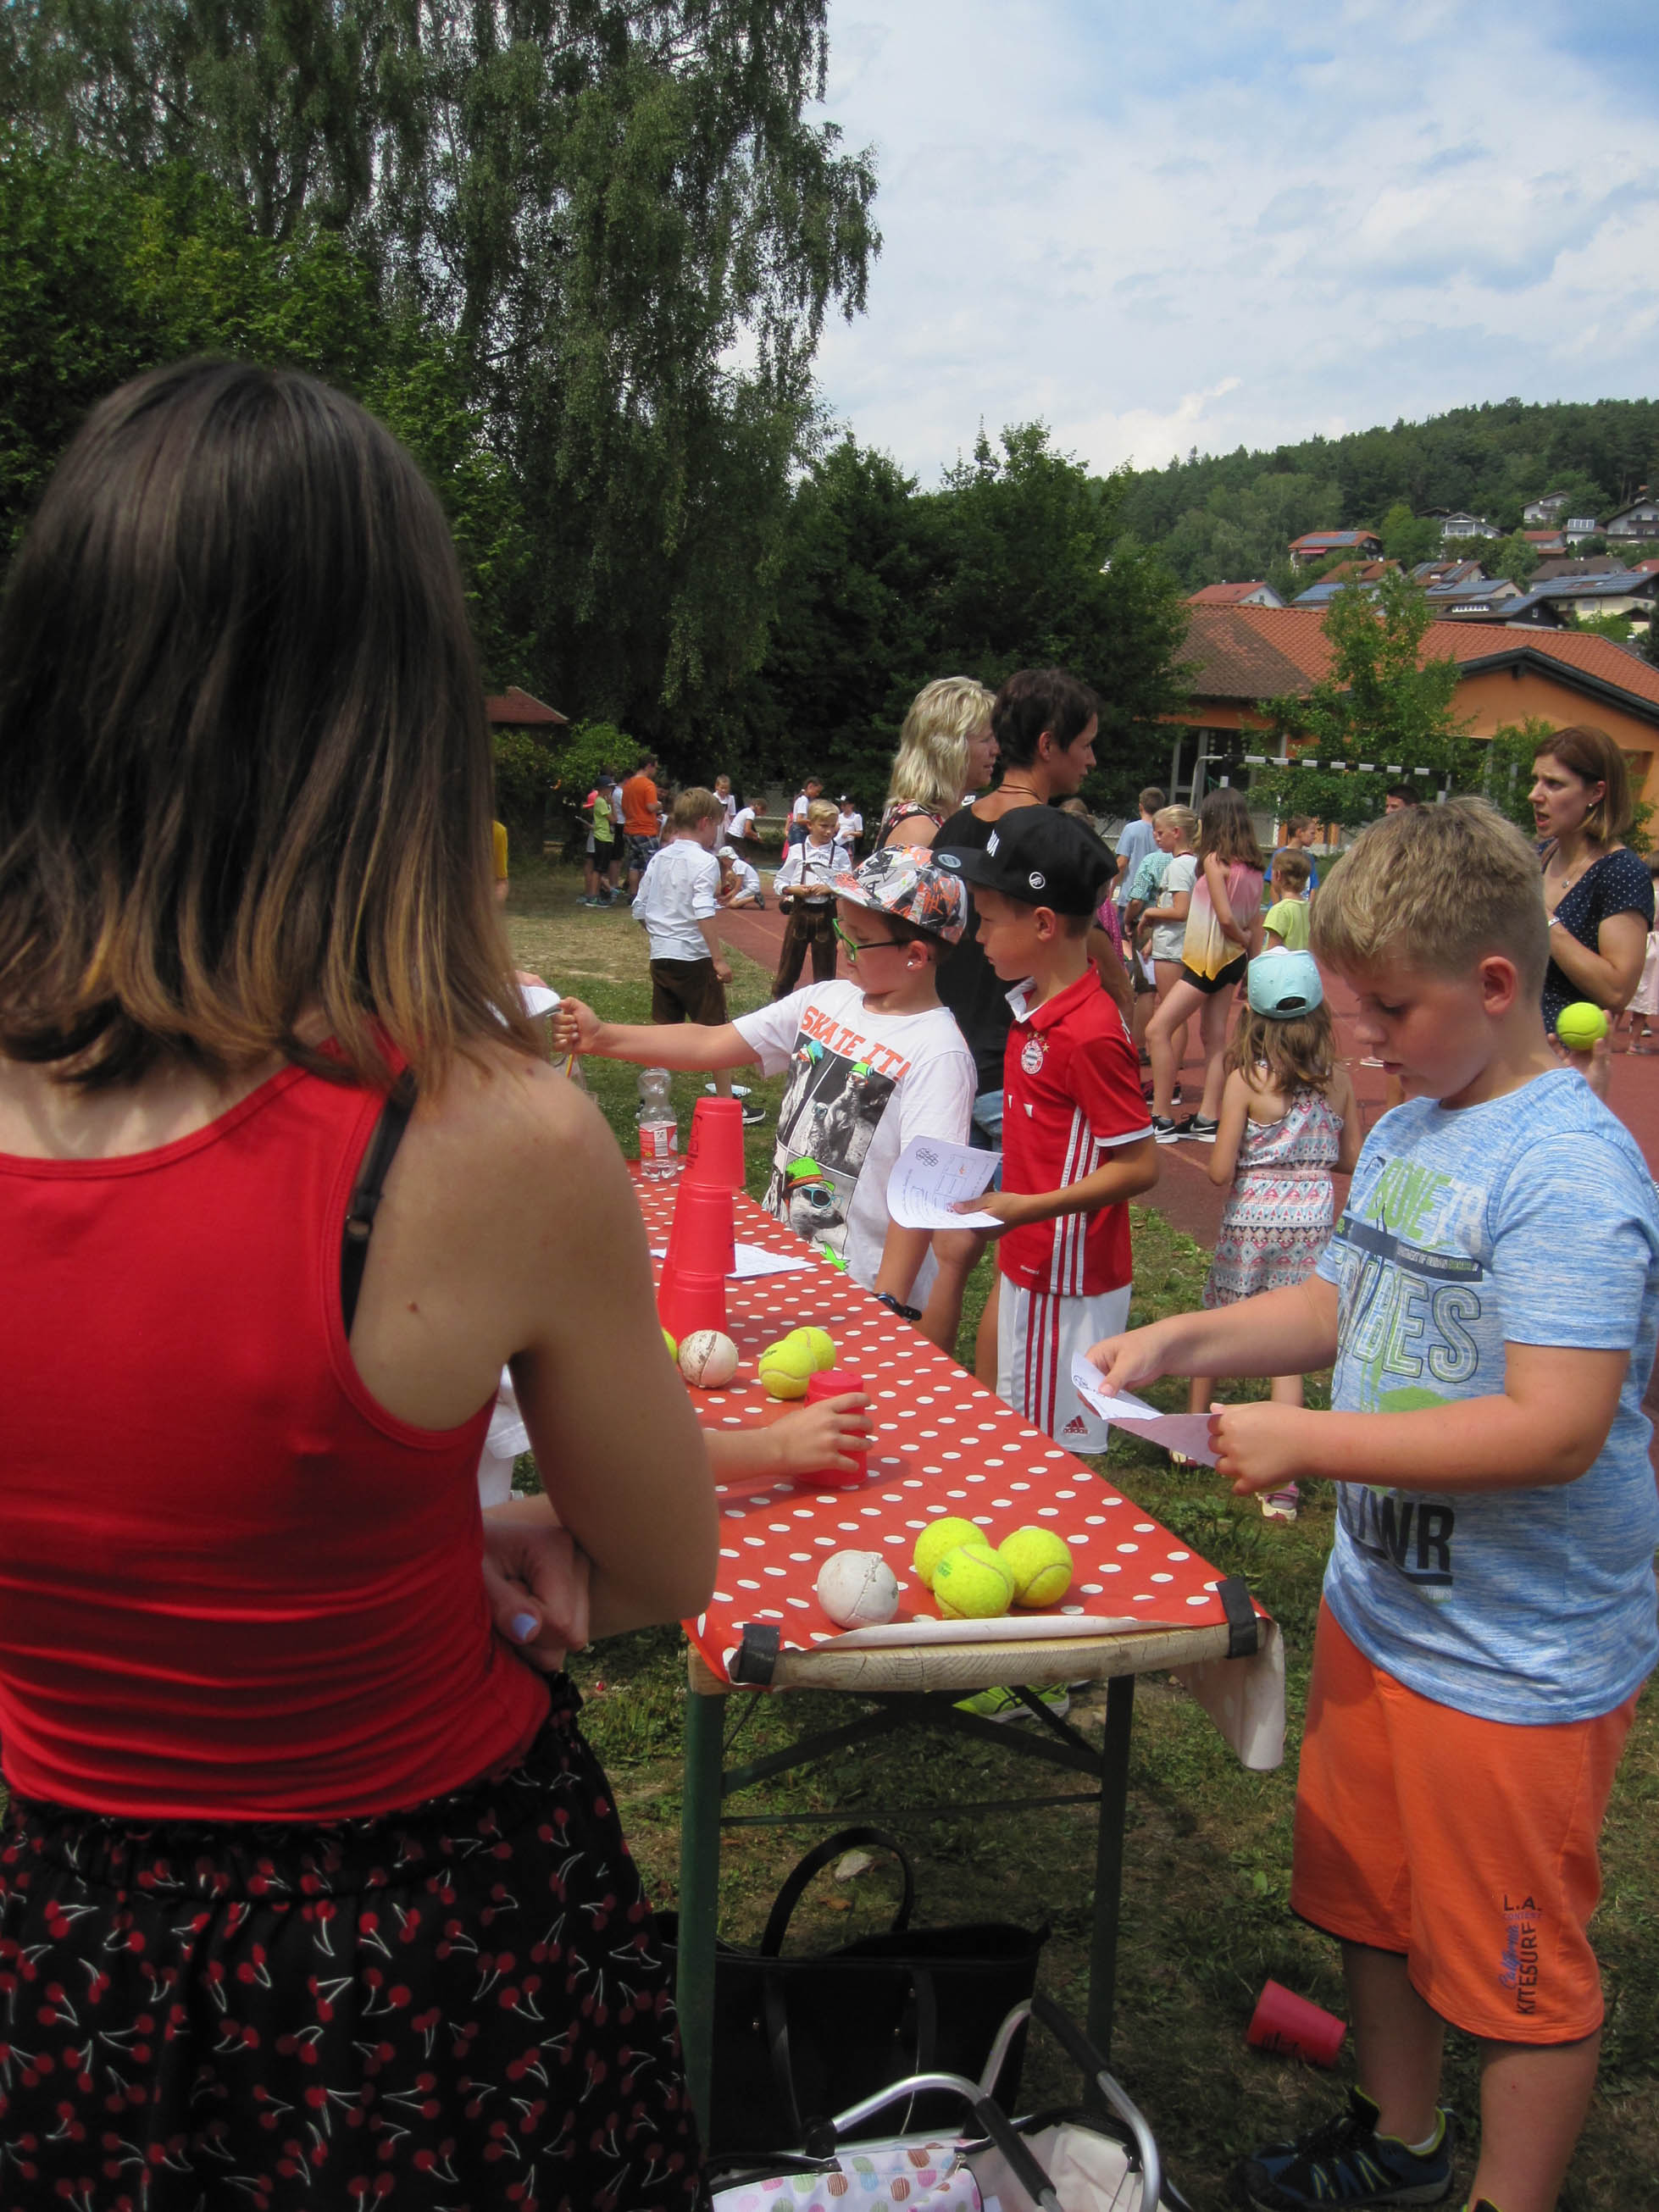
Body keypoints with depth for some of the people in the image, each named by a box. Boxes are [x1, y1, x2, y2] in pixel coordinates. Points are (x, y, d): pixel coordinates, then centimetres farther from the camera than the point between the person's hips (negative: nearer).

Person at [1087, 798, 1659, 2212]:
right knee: (1371, 1906, 25)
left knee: (1515, 1970, 10)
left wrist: (1308, 1441, -26)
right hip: (1379, 1607, 9)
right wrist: (1184, 1342, -1)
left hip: (1516, 1662, -9)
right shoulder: (1408, 1133, 3)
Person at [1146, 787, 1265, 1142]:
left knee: (1157, 1030, -7)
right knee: (1214, 1038, 13)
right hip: (1231, 960, 9)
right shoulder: (1251, 866, 7)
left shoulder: (1214, 861, -16)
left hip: (1209, 961, -9)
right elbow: (1255, 923, 9)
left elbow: (1225, 917, -21)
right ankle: (1208, 1119, 15)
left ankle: (1162, 1119, -8)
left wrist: (1241, 940, -3)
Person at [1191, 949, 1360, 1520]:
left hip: (1250, 1221, -2)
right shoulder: (1339, 1080, -3)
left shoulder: (1245, 1081, -13)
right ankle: (1282, 1481, 5)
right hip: (1313, 1222, 2)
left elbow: (1219, 1172, -13)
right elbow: (1352, 1160, 4)